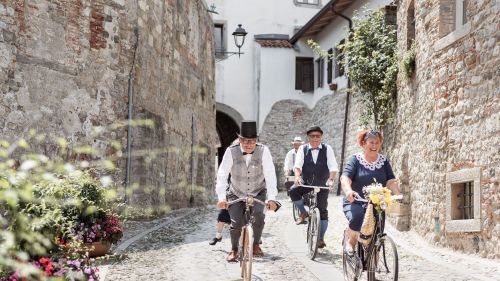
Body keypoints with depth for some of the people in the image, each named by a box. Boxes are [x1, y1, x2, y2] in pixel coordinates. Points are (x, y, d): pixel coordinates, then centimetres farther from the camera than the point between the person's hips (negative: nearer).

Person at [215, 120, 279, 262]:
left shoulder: (263, 151, -19)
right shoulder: (231, 152, -19)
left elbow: (270, 175, -22)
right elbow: (222, 175, -19)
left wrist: (272, 198, -30)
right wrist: (221, 197, -28)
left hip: (257, 193, 0)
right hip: (236, 194, 0)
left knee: (258, 215, -24)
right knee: (236, 223, -11)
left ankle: (255, 245, 0)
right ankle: (234, 249, 17)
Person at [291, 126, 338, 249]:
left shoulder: (327, 149, 0)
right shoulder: (303, 149, 1)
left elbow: (333, 167, -6)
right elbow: (298, 165, -8)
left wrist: (331, 179, -23)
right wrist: (297, 177, -28)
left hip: (322, 186, 0)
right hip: (305, 184, 0)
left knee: (323, 212, -1)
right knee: (293, 192, -29)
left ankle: (321, 239, 12)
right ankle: (303, 213, -3)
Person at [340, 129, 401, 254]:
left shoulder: (384, 161, 9)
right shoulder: (356, 159, -2)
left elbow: (391, 181, 0)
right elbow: (345, 177, -15)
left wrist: (398, 195, -20)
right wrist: (348, 190, -37)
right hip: (355, 203, -3)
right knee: (357, 217, -35)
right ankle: (350, 242, -7)